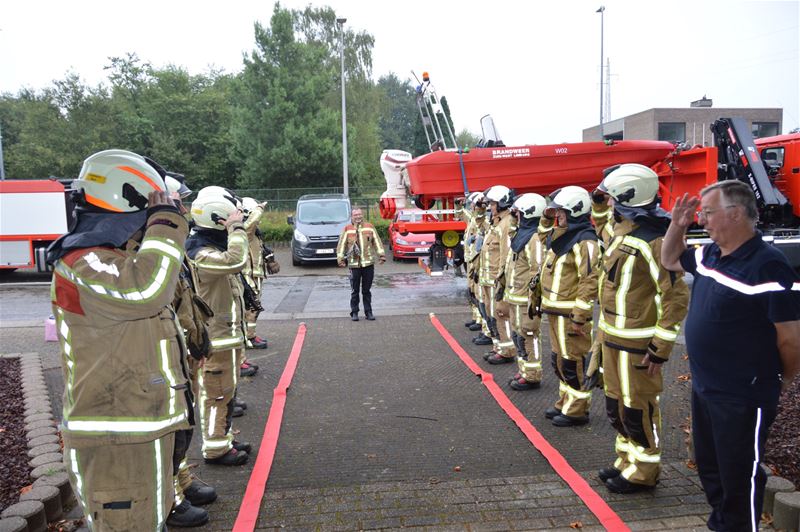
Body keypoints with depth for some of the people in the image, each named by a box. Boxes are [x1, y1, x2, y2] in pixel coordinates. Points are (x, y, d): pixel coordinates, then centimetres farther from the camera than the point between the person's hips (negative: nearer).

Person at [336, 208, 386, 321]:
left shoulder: (370, 227, 6)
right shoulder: (347, 229, 2)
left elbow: (377, 242, 7)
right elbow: (341, 245, 2)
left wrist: (381, 255, 0)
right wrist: (340, 258, -5)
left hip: (368, 264, 1)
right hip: (354, 265, -1)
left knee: (367, 290, 10)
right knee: (355, 291, 5)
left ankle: (368, 312, 17)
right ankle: (354, 312, 15)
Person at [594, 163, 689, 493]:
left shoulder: (653, 241, -21)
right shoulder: (624, 232, 8)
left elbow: (676, 297, -23)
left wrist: (660, 348, -22)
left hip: (636, 345, -9)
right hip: (613, 339, 9)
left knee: (638, 408, 5)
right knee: (616, 405, 19)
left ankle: (643, 472, 21)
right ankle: (627, 462, 35)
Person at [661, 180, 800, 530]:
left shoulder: (767, 266, -23)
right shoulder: (710, 254, 3)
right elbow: (670, 260, 23)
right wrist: (677, 225, 6)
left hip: (743, 396, -9)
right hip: (703, 387, 9)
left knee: (739, 476, 8)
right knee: (709, 467, 24)